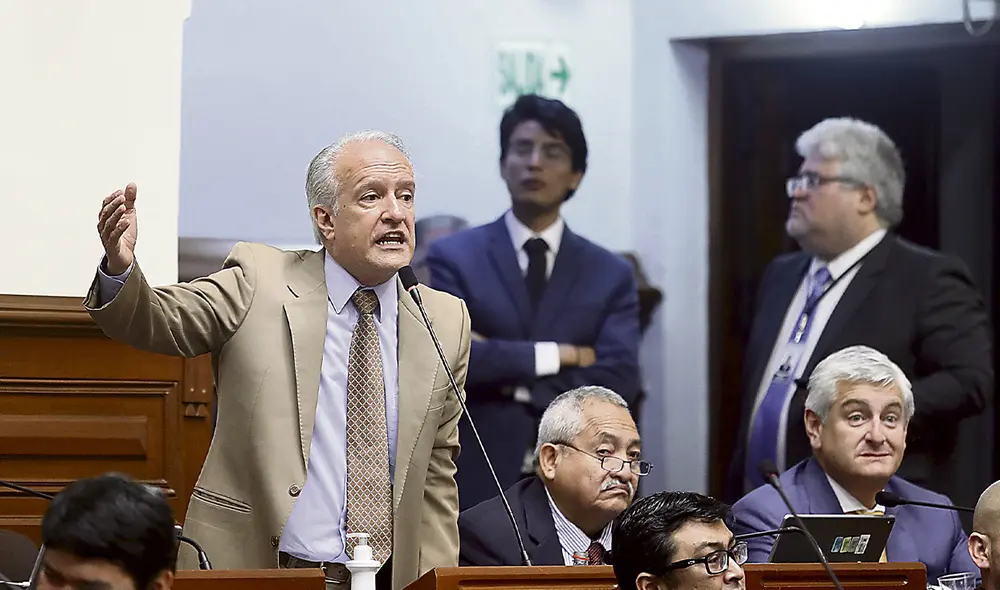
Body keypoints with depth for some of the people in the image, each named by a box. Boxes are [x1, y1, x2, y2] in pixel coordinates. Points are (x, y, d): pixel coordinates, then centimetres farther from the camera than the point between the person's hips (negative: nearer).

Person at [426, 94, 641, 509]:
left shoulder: (610, 274, 8)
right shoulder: (454, 257, 4)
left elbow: (618, 381, -5)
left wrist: (512, 378, -9)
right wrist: (558, 355, -11)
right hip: (479, 487, -2)